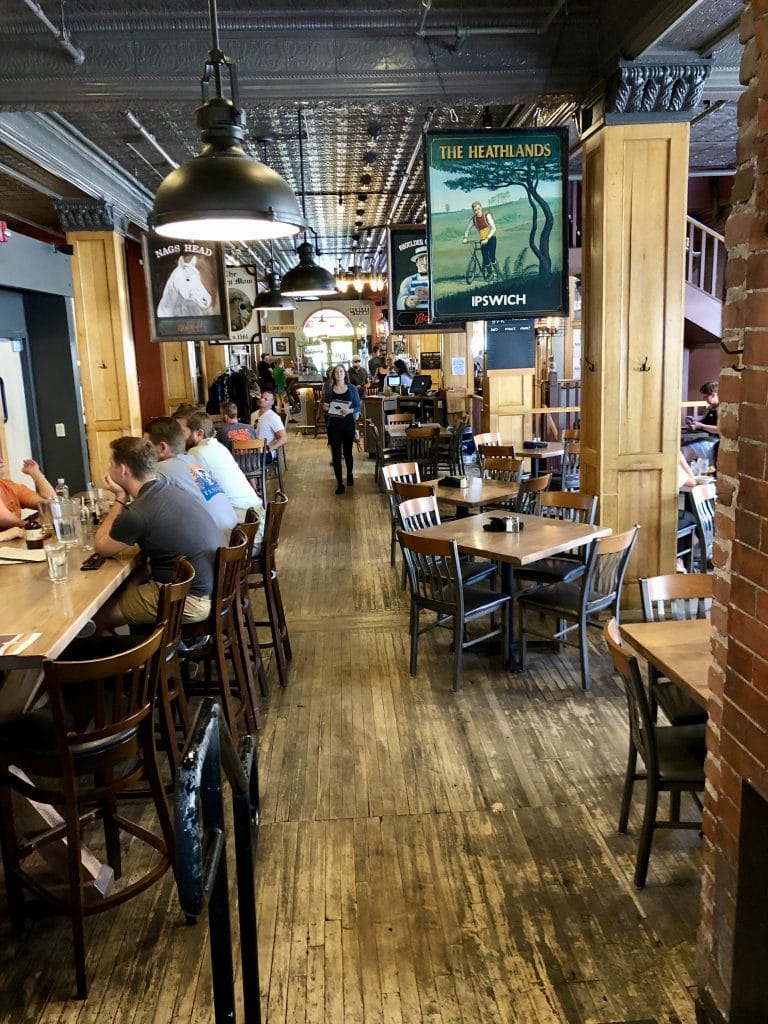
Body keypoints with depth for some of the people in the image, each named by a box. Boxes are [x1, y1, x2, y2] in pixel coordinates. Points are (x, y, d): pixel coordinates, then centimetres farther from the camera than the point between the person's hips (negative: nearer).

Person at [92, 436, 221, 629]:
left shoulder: (138, 513, -22)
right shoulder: (166, 486, 3)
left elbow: (101, 547, -2)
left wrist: (119, 498, -2)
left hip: (190, 600, -8)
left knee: (97, 615, 7)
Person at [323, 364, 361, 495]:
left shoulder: (352, 389, -1)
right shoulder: (329, 389, 2)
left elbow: (358, 407, -1)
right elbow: (325, 407, 10)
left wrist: (350, 410, -20)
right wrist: (325, 407, -13)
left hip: (348, 424, 0)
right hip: (333, 425, 0)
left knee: (347, 452, 14)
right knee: (336, 454, -3)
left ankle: (350, 474, 42)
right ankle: (339, 483, 4)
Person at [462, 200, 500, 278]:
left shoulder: (487, 215, -15)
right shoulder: (473, 219, -4)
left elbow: (493, 228, -21)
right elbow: (467, 228, 11)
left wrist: (487, 239, -30)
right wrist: (465, 237, -5)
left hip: (491, 238, -4)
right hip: (482, 240, 4)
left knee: (492, 257, -14)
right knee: (485, 258, -2)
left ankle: (498, 273, 2)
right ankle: (489, 273, 18)